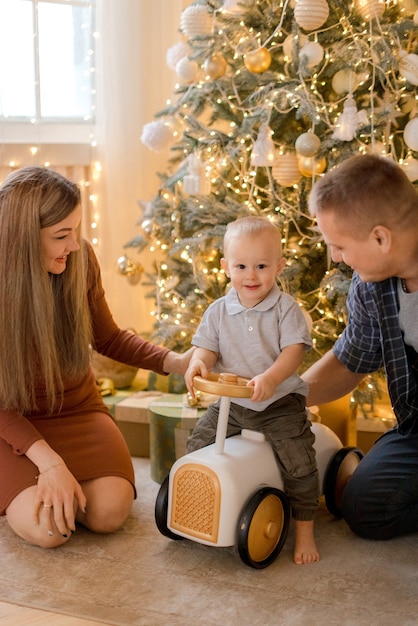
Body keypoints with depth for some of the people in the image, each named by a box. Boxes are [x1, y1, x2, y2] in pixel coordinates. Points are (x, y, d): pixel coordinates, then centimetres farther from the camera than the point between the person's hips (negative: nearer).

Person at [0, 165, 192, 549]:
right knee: (47, 528, -25)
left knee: (110, 511, -22)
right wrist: (48, 460, -29)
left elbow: (108, 338, 5)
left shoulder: (80, 260, -13)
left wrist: (176, 362, -11)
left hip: (76, 408, 3)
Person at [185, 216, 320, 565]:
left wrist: (270, 378, -36)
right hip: (228, 404, 4)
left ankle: (305, 531, 6)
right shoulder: (219, 311, 3)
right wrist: (198, 364, -23)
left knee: (299, 464, -13)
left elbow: (294, 350, -17)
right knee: (196, 450, 3)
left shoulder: (286, 309, -7)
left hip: (279, 404, -3)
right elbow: (207, 347, 2)